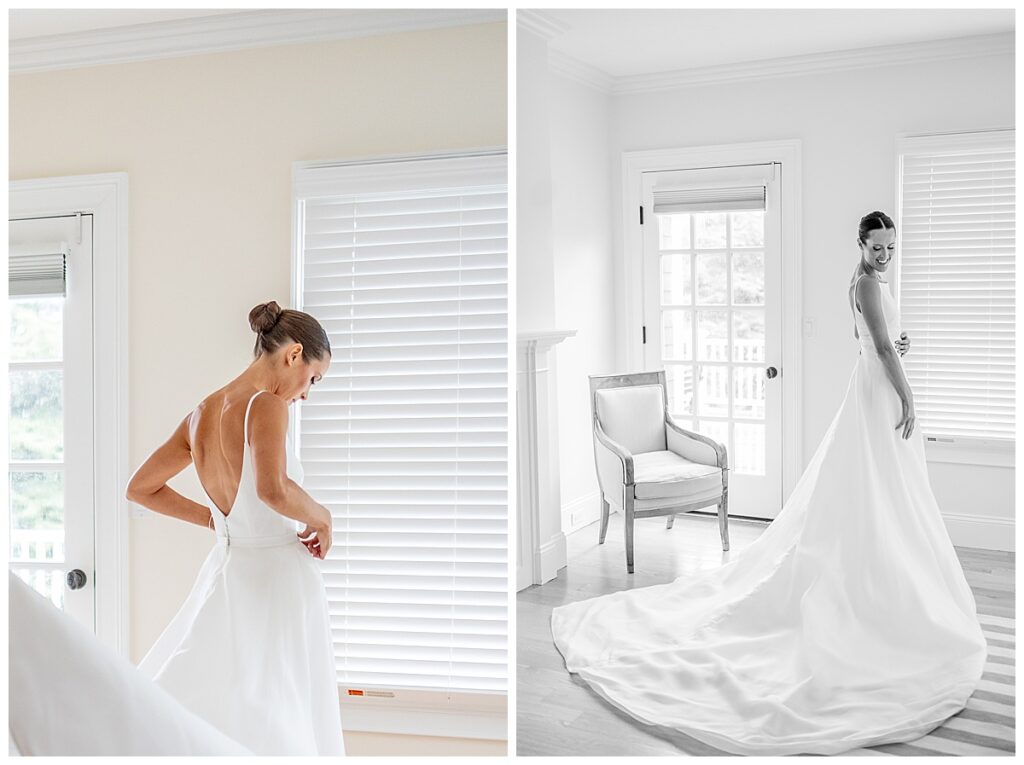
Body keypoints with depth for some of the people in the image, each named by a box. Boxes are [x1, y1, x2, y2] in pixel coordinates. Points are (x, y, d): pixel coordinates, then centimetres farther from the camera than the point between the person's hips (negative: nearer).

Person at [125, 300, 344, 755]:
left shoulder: (201, 414, 8)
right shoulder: (267, 405, -15)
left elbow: (140, 488, 17)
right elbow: (273, 490, -32)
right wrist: (320, 517, -13)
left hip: (224, 572, 7)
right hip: (277, 573, -7)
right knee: (275, 720, 1)